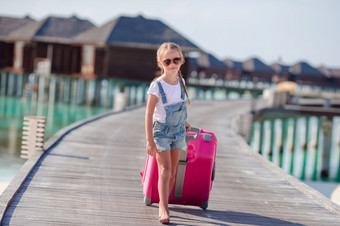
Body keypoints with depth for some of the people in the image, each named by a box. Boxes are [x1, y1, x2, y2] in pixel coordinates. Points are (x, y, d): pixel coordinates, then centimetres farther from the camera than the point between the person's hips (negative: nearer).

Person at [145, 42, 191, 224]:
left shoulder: (181, 82, 1)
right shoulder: (157, 86, -17)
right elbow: (149, 113, -15)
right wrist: (149, 140, -18)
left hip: (178, 132, 6)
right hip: (161, 131, -6)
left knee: (172, 173, 8)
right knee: (165, 171, -14)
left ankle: (163, 205, 19)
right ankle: (164, 209, -15)